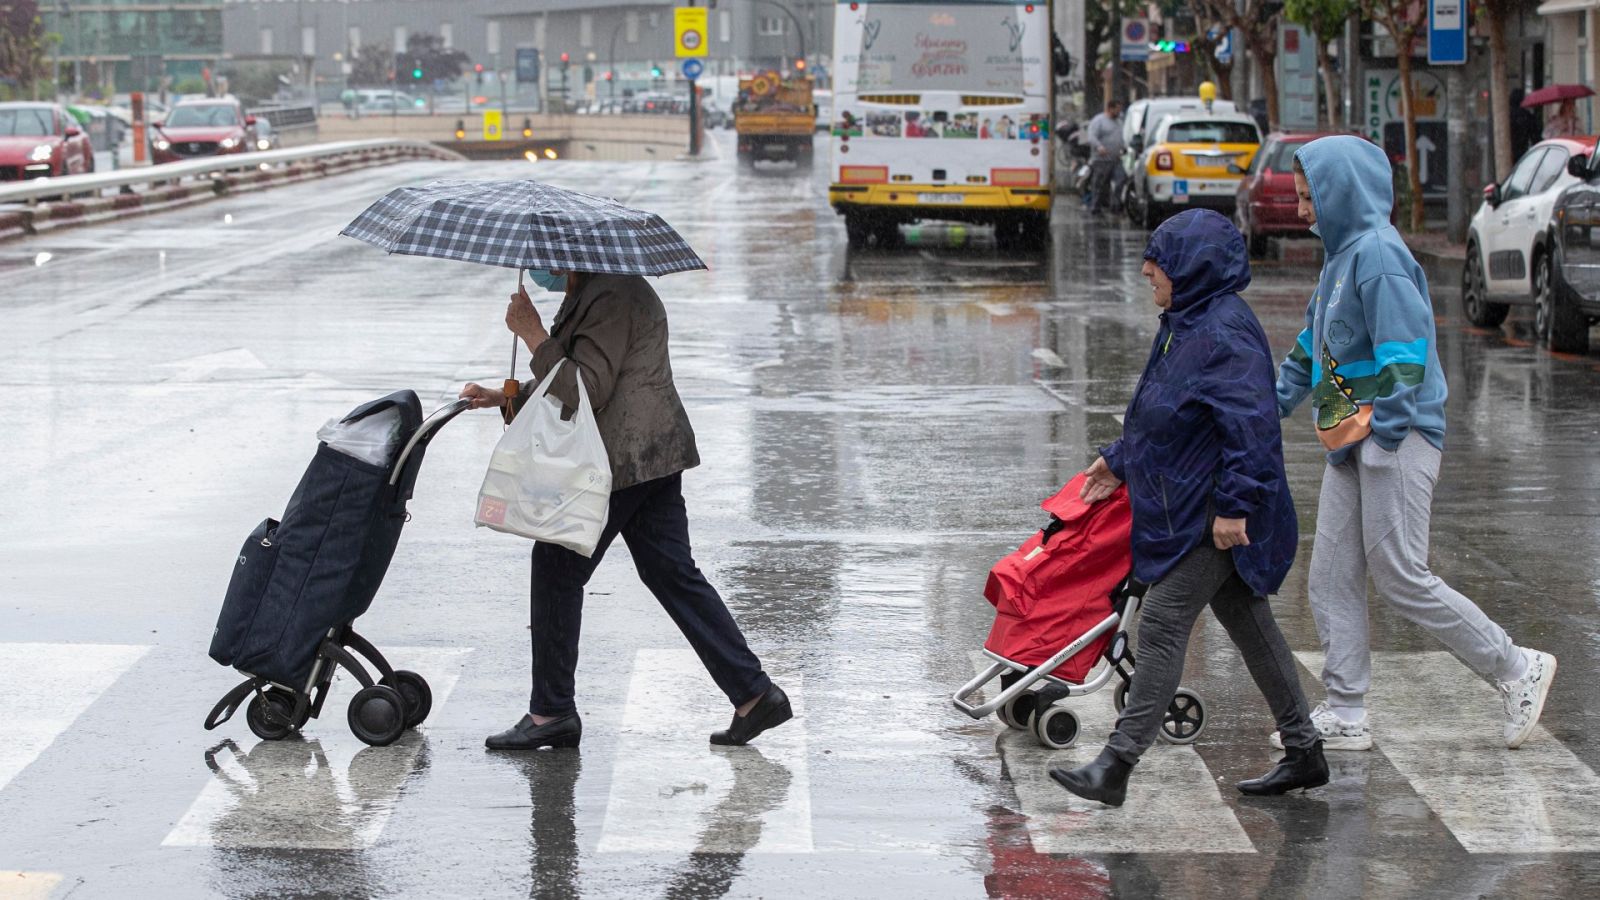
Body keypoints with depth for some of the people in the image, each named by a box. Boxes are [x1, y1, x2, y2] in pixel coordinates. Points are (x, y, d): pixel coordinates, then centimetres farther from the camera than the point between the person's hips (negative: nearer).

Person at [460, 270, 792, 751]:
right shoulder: (588, 293, 19)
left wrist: (534, 335, -18)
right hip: (654, 456, 11)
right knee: (672, 572, 9)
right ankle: (754, 693, 6)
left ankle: (551, 712, 5)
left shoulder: (611, 298, -16)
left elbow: (585, 392, -22)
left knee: (557, 569, -1)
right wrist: (505, 397, 19)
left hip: (623, 460, -11)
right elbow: (571, 387, 27)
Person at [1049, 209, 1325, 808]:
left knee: (1162, 625, -10)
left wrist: (1234, 505, -27)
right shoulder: (1186, 324, 12)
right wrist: (1119, 461, 26)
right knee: (1248, 624, 15)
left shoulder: (1225, 332, -20)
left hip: (1213, 518, -11)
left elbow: (1251, 423, -25)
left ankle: (1117, 764, -9)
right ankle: (1303, 753, 24)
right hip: (1186, 508, 11)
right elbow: (1163, 413, 25)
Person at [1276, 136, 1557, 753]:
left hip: (1398, 439, -10)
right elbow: (1310, 352, 26)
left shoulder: (1378, 255, -15)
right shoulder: (1341, 256, 16)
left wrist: (1376, 436, -21)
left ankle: (1518, 669, 5)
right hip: (1352, 447, 10)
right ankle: (1344, 714, 10)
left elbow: (1407, 357, -21)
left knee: (1401, 578, -6)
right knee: (1332, 580, 6)